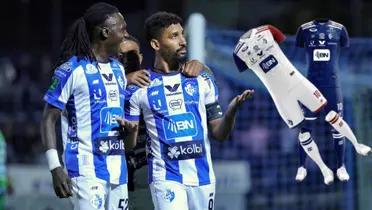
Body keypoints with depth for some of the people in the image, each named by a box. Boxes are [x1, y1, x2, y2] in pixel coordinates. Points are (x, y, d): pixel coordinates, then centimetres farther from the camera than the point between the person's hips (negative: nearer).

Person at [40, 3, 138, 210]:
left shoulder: (118, 69, 16)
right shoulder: (72, 69, -7)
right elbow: (49, 120, -6)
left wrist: (128, 127, 5)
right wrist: (55, 167, -15)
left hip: (117, 169, 8)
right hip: (87, 170, -8)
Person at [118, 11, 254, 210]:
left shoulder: (201, 80, 6)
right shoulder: (139, 87, -2)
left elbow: (219, 133, 7)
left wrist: (232, 110, -12)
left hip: (202, 176, 4)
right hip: (166, 178, -4)